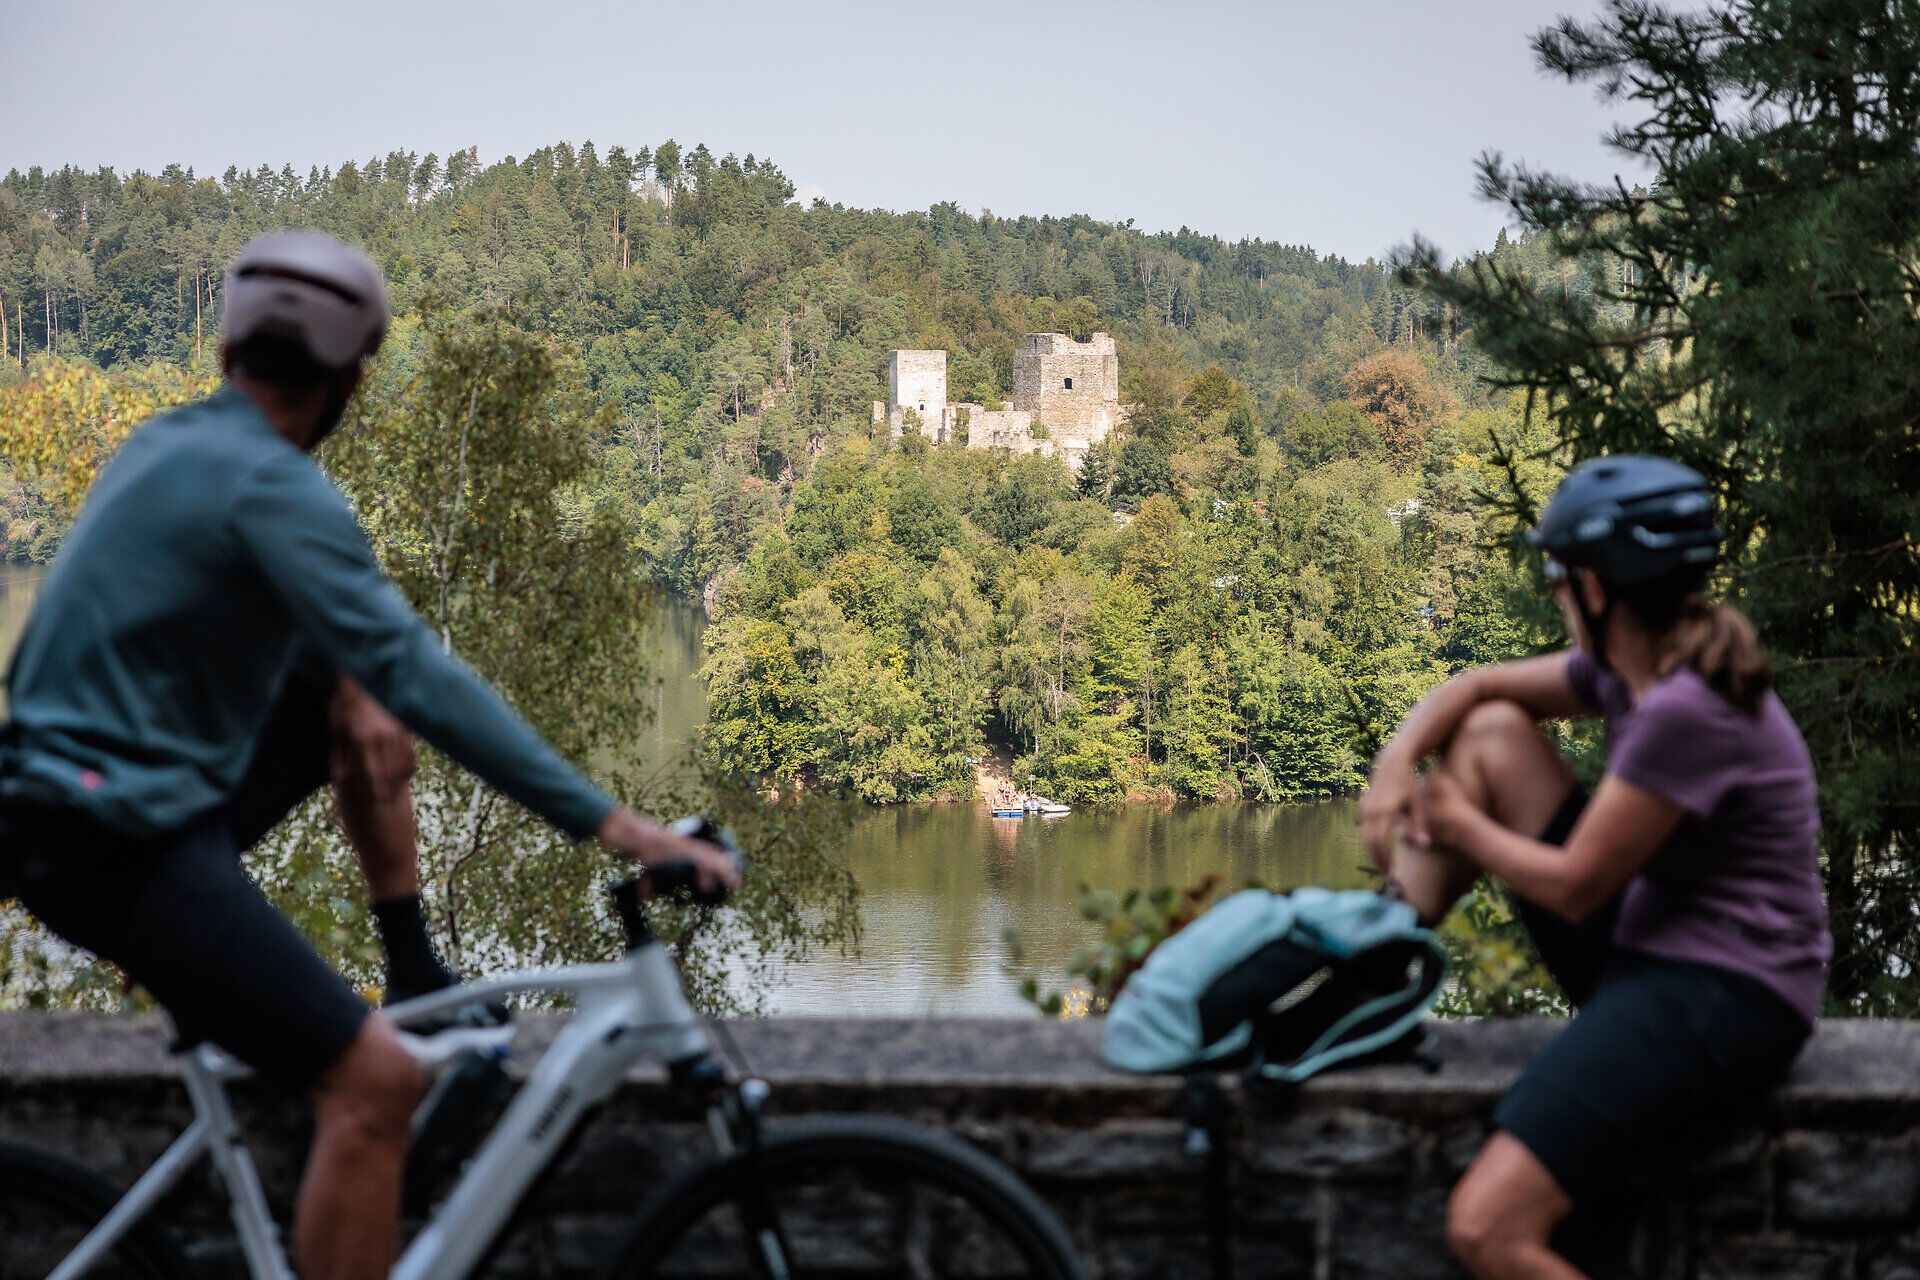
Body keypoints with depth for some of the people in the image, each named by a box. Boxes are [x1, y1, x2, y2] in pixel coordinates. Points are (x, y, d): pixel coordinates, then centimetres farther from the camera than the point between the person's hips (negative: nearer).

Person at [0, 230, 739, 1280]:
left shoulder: (169, 446, 11)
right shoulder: (274, 487, -17)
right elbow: (417, 672, -25)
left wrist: (347, 695, 0)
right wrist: (608, 822, -26)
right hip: (119, 845, -10)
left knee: (371, 726, 20)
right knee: (374, 1080, -18)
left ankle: (420, 988, 24)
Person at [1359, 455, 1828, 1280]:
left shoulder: (1686, 713, -24)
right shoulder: (1634, 669, 4)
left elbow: (1573, 886, -18)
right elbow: (1477, 688, 16)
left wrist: (1459, 825, -2)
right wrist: (1396, 765, -2)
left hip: (1722, 997, -10)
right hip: (1643, 950, 10)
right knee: (1492, 733, 10)